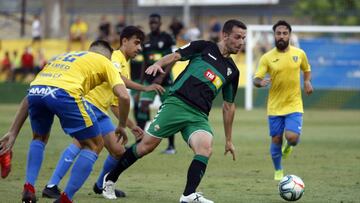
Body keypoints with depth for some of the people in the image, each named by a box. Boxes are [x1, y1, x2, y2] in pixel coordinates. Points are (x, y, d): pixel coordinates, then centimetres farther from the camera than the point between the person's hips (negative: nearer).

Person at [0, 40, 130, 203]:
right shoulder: (104, 61, 27)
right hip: (64, 93, -5)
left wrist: (14, 133, 36)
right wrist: (121, 126, 28)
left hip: (35, 88, 5)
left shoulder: (61, 56, 40)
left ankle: (28, 188, 20)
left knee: (39, 138, 35)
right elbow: (124, 96, 11)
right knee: (94, 145, 15)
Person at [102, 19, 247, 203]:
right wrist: (158, 64, -21)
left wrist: (229, 140, 24)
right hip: (177, 103, -3)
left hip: (199, 116, 3)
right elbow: (175, 56, 1)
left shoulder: (232, 71, 18)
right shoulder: (204, 47, 7)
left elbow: (228, 106, 24)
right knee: (147, 145, -4)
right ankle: (110, 179, 14)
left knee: (206, 147, -26)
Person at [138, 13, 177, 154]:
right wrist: (142, 80, 14)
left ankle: (171, 145, 11)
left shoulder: (167, 38, -5)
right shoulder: (146, 39, 8)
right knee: (143, 107, -11)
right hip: (150, 80, 4)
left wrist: (162, 77, -18)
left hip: (165, 80, -4)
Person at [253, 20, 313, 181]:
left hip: (294, 105, 0)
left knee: (292, 137, -19)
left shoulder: (299, 54, 0)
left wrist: (307, 81, -1)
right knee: (276, 140, 5)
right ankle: (278, 171, 29)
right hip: (275, 106, 0)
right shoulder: (267, 58, -5)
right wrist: (260, 82, -31)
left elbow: (307, 69, 19)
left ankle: (289, 146, 20)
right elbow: (256, 79, -8)